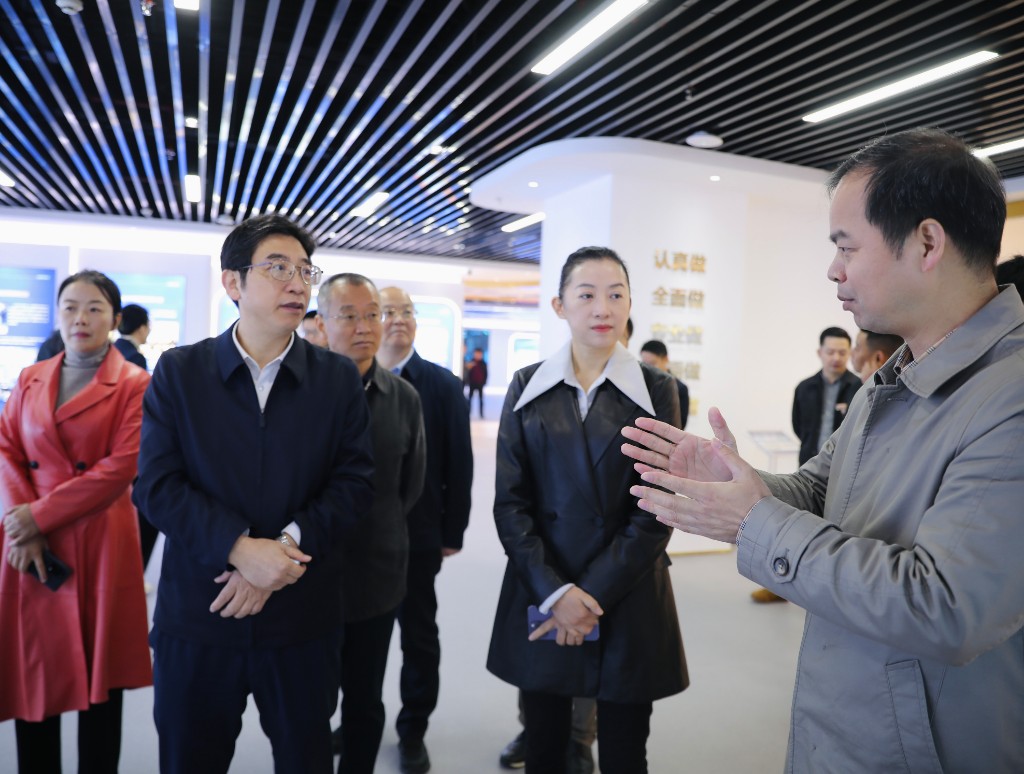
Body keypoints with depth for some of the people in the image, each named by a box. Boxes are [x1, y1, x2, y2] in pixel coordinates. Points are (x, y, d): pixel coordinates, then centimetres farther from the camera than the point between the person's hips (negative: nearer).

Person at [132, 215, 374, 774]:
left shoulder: (339, 378, 1)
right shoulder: (178, 371, 0)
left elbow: (355, 482, -4)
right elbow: (156, 485, -7)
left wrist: (283, 550, -17)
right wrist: (241, 548, -20)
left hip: (304, 619, 1)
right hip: (197, 616, 0)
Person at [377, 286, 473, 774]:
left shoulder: (443, 385, -3)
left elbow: (459, 464, -3)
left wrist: (453, 532, -5)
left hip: (417, 533, -1)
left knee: (419, 635, 12)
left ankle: (413, 730, 31)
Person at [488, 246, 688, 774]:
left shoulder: (656, 389, -2)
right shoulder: (527, 387, 2)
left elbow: (655, 511, -6)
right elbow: (510, 501, -2)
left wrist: (593, 595, -12)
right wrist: (554, 592, -12)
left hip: (627, 602, -1)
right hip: (540, 599, 1)